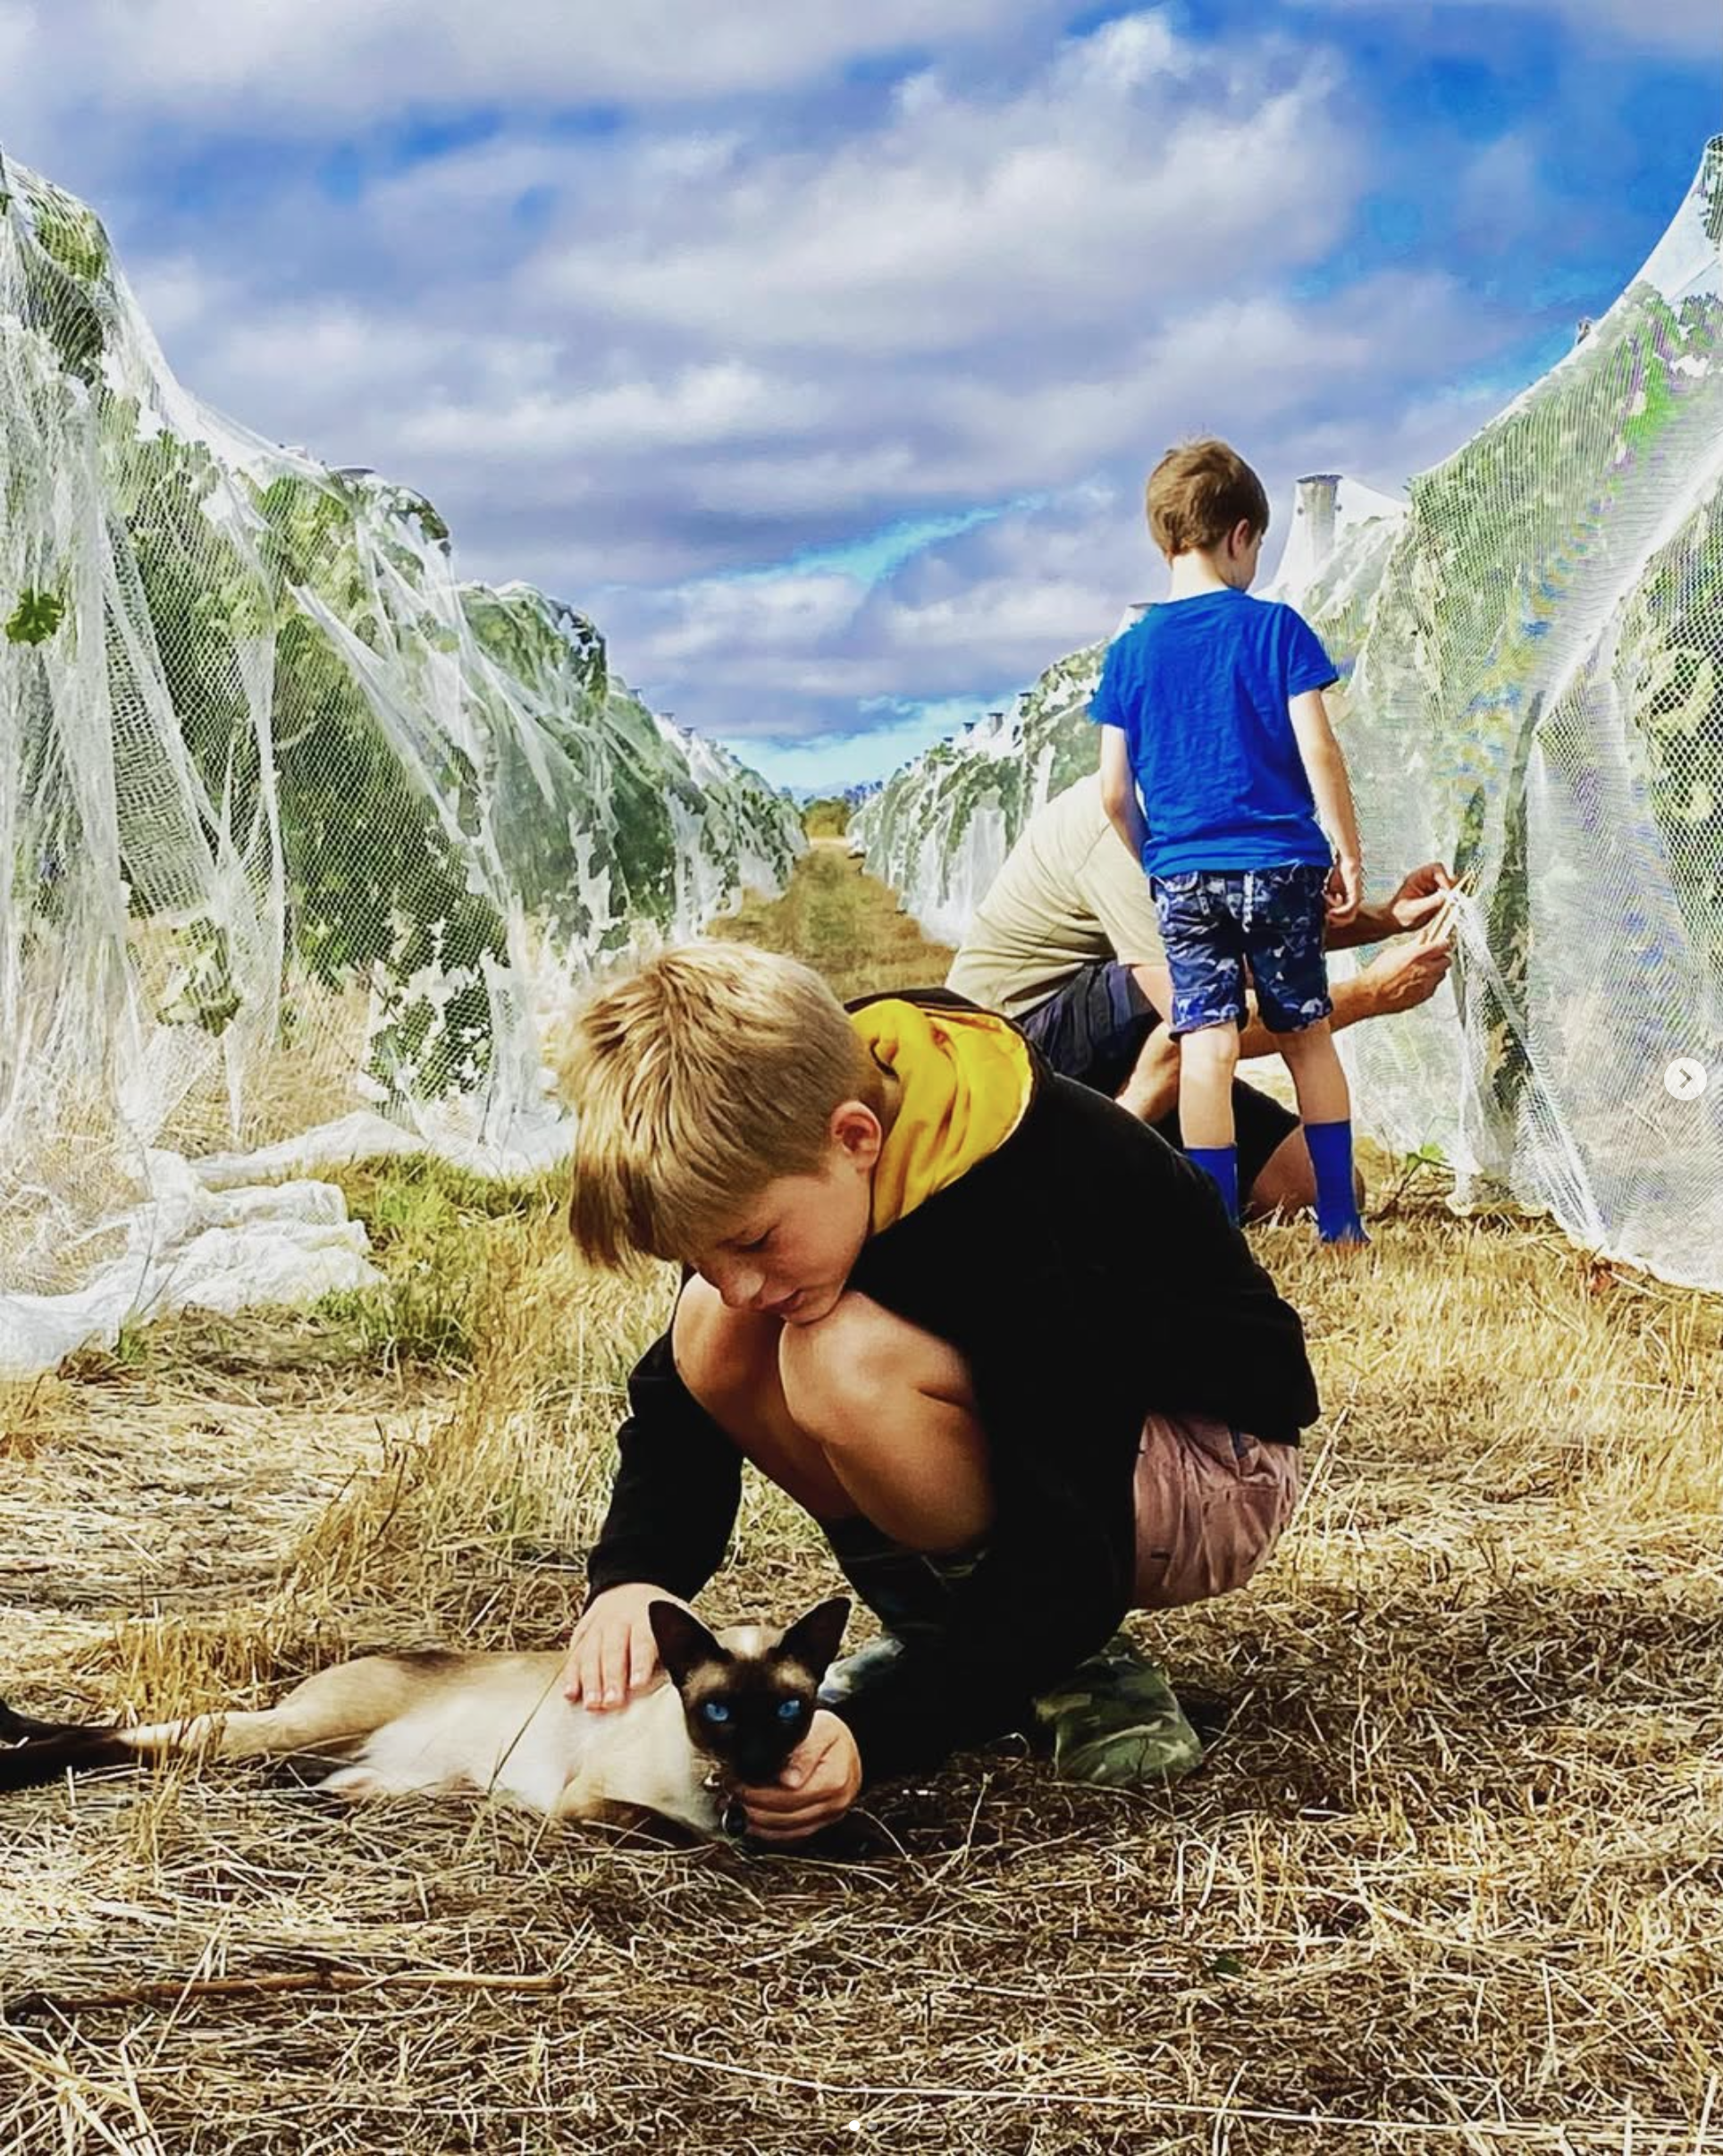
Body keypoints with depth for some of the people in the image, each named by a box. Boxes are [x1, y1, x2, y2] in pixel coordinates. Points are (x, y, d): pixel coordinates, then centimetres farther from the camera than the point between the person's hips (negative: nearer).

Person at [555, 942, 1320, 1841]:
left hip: (1213, 1472, -7)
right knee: (713, 1338, -15)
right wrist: (631, 1574, -26)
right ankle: (937, 1623, 0)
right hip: (1026, 1437, 8)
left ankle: (1075, 1668, -13)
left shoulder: (1040, 1210, -35)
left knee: (847, 1361, -33)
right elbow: (674, 1400, -6)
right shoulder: (770, 1146, -14)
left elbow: (1068, 1558, -33)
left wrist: (874, 1732, -43)